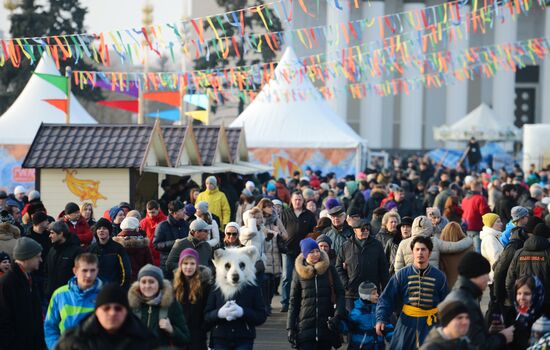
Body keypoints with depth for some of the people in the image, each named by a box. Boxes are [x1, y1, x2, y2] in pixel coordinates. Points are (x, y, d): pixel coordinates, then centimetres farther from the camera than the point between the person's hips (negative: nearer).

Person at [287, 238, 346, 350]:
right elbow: (293, 302, 6)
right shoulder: (300, 273, 4)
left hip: (326, 326, 1)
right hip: (305, 327, -1)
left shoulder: (330, 270, 3)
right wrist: (290, 328, 2)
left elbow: (340, 294, 1)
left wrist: (338, 315, -14)